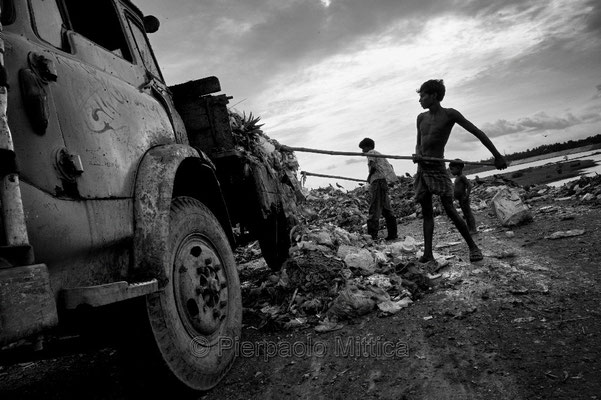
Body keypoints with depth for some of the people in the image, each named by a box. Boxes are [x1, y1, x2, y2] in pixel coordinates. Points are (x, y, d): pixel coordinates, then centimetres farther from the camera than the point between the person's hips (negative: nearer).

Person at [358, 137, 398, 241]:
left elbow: (373, 166, -12)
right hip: (387, 180, 9)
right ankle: (392, 234, 9)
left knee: (375, 207, -11)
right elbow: (390, 167, 22)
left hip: (378, 179, -9)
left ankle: (372, 234, -16)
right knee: (385, 207, 10)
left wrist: (369, 177, 2)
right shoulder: (380, 154, 29)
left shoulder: (371, 153, 4)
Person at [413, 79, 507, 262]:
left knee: (450, 210, -10)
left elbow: (478, 133, -2)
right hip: (422, 168, 5)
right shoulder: (421, 118, 10)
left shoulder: (450, 114, -5)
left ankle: (473, 247, 4)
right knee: (426, 212, 1)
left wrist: (497, 156, -2)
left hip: (438, 168, -5)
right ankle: (428, 253, -1)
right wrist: (417, 154, -5)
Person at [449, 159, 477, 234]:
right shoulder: (457, 177, 13)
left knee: (468, 213, -4)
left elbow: (469, 185, -22)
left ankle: (473, 229, 2)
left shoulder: (462, 177, -15)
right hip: (460, 199, 10)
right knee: (466, 215, 14)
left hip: (463, 199, -10)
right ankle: (469, 229, 22)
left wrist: (466, 196, -24)